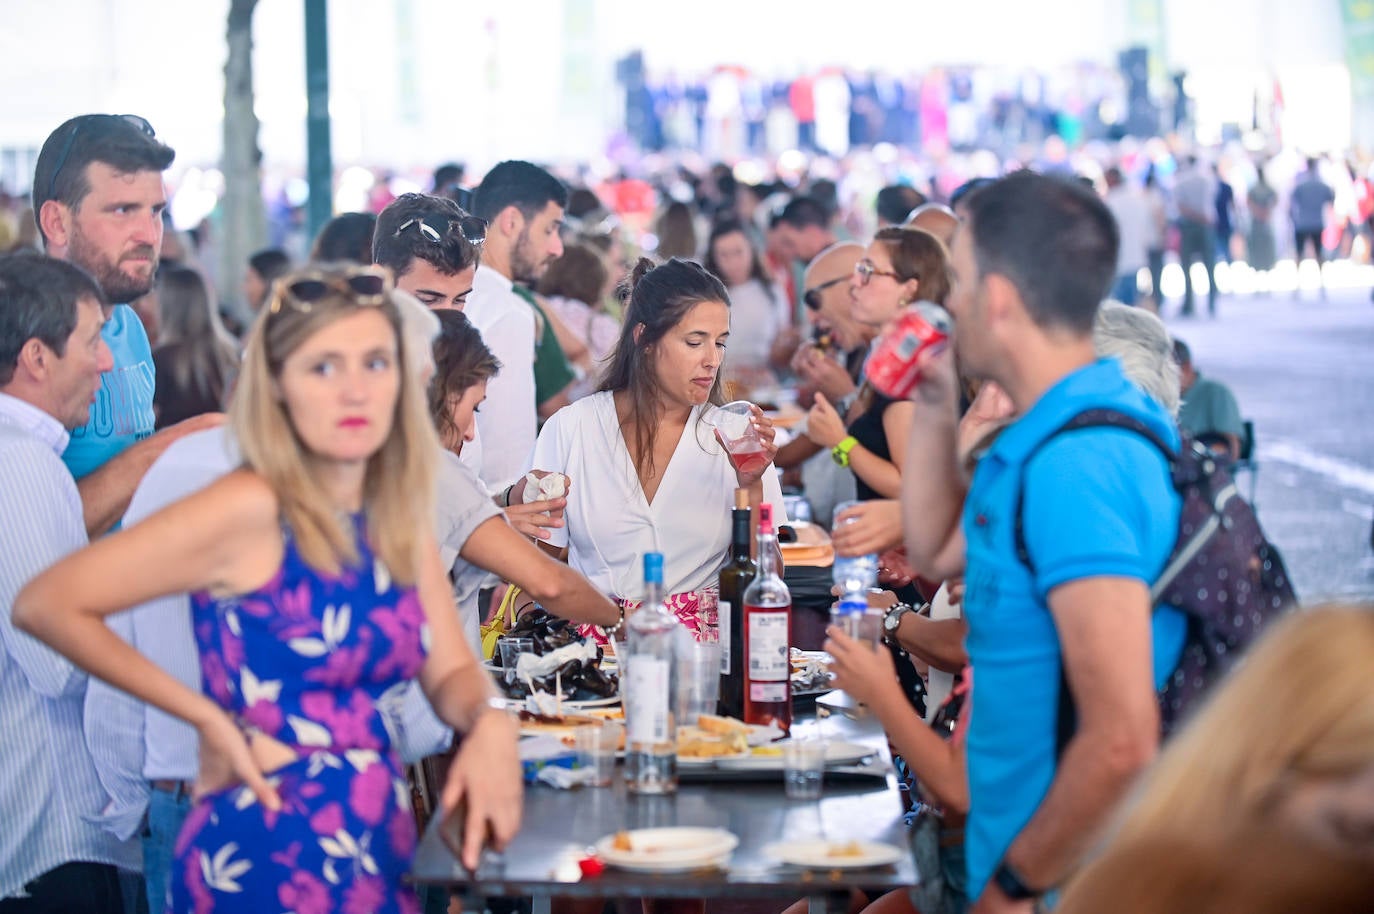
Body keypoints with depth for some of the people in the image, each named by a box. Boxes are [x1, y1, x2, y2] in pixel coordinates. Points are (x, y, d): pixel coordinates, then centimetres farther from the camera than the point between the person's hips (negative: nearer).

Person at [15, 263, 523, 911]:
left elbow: (450, 674, 6)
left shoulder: (399, 515, 5)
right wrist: (212, 718, -14)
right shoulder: (250, 508, -16)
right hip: (269, 858, -7)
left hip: (380, 848, 7)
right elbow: (45, 605, -16)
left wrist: (490, 725, -18)